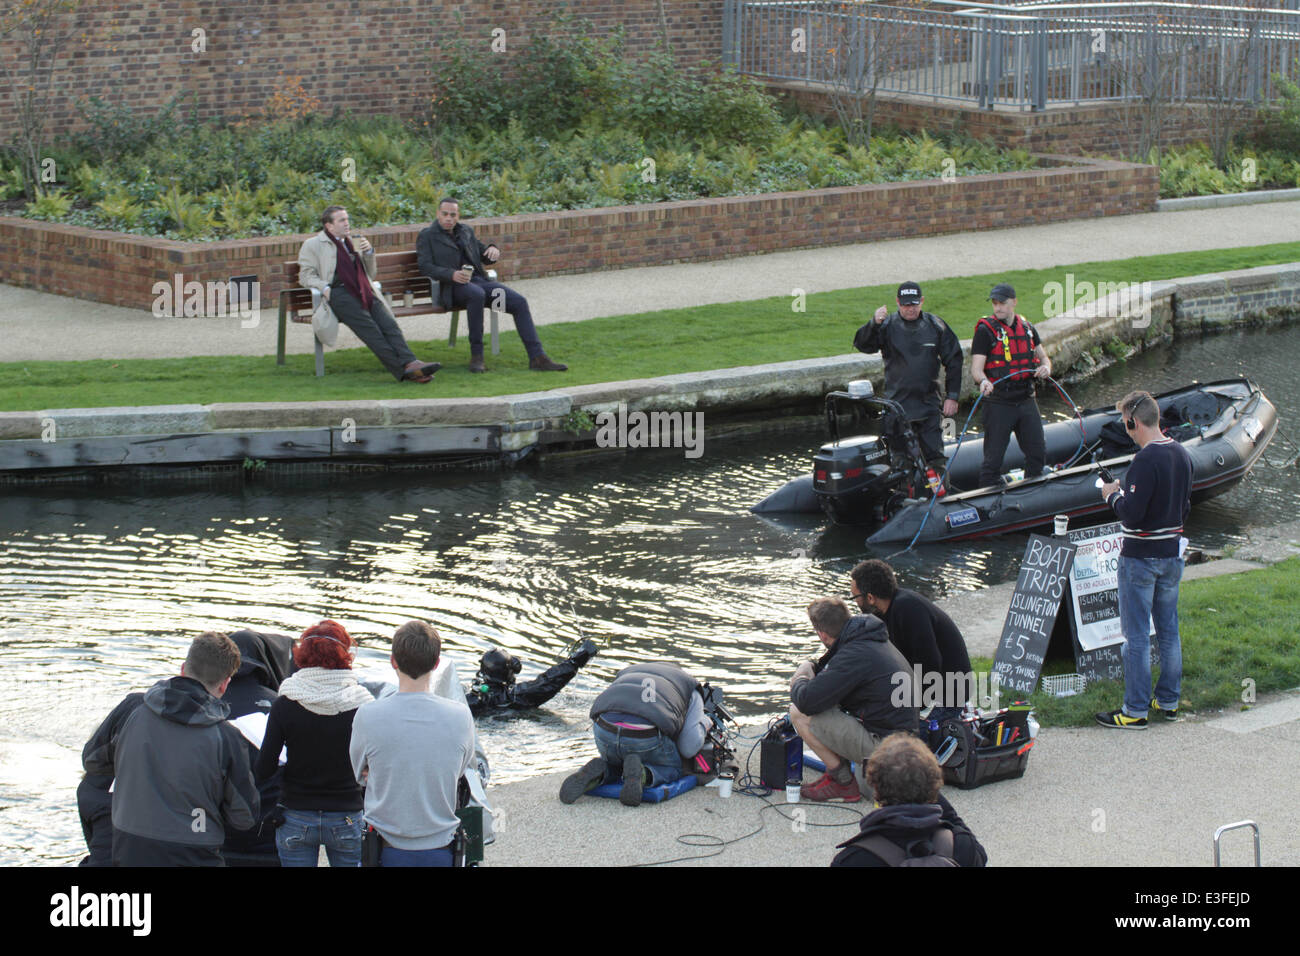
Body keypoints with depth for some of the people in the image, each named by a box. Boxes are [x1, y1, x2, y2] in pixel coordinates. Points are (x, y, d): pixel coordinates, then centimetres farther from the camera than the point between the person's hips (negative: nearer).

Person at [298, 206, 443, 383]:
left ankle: (410, 363, -40)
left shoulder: (352, 242, 32)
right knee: (368, 327, -27)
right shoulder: (312, 245, 16)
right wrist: (324, 288, -11)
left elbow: (370, 274, 31)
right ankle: (402, 369, -38)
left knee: (388, 323, -22)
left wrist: (369, 252, 14)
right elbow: (306, 275, 8)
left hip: (364, 292, 5)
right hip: (339, 293, -5)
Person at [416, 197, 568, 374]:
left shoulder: (466, 231, 21)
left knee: (519, 302, -14)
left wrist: (494, 250, -2)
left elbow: (485, 254, 25)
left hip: (479, 280, 6)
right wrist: (452, 275, -23)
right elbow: (425, 267, -7)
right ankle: (476, 355, -33)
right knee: (477, 294, -40)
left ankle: (537, 357, -17)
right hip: (452, 287, -6)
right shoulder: (427, 236, 6)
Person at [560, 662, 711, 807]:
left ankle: (598, 774, 1)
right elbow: (689, 749, 18)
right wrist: (704, 724, 39)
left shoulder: (627, 673, 40)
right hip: (646, 738, -4)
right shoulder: (692, 691, 29)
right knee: (671, 771, 26)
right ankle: (639, 775, -7)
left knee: (614, 765, 37)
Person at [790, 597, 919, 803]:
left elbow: (807, 701, -24)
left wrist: (798, 682, -1)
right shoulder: (874, 640, 9)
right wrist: (812, 667, 12)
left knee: (799, 714, -10)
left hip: (884, 745, -10)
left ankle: (844, 784, 0)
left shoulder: (854, 656, -21)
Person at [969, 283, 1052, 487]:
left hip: (1026, 400, 5)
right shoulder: (985, 330, -7)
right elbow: (976, 368, -14)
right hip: (998, 403, -5)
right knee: (993, 457, -4)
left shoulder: (1027, 327, 10)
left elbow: (1043, 356, 18)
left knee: (1038, 453, 11)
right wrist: (983, 381, -36)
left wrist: (1046, 367, -6)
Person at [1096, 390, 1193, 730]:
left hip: (1141, 558, -8)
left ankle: (1136, 710, 1)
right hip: (1172, 554, 8)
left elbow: (1131, 513, -24)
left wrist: (1113, 495, -6)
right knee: (1169, 630, 16)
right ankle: (1169, 701, 23)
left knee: (1136, 635, -2)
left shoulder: (1146, 460, -22)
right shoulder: (1182, 454, 5)